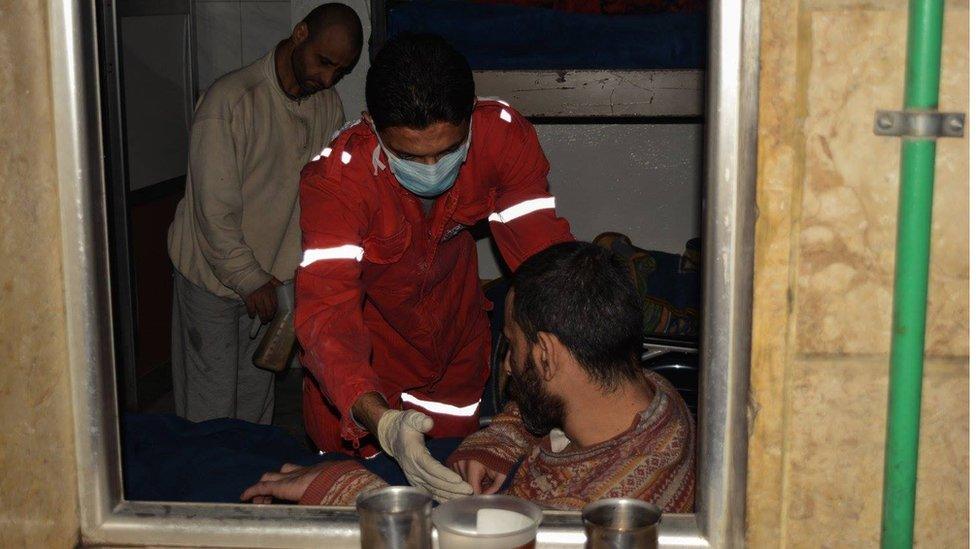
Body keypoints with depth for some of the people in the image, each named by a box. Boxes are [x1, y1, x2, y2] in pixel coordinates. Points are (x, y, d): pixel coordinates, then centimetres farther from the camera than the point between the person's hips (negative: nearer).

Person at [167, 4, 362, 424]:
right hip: (211, 274, -5)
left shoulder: (329, 106, -2)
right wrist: (250, 281, -16)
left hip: (268, 276, 6)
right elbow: (214, 210, -22)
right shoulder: (231, 99, -23)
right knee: (211, 404, 1)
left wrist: (283, 275, -4)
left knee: (258, 394, 15)